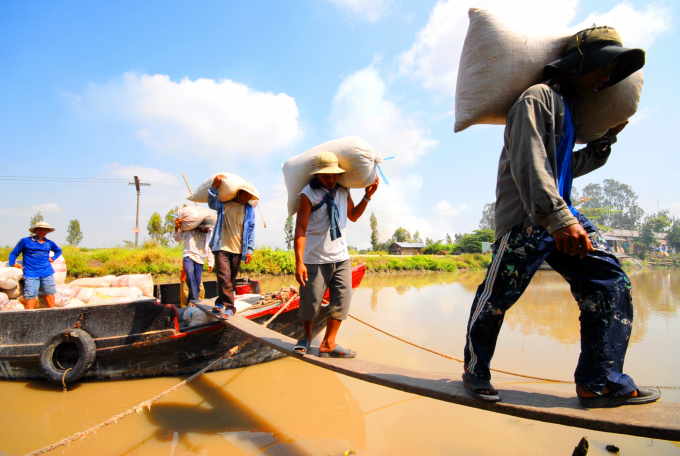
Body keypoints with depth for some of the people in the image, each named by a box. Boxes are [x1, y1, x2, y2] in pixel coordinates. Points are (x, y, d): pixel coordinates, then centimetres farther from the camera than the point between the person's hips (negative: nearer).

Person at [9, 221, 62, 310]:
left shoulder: (49, 243, 14)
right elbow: (14, 253, 10)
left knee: (49, 292, 2)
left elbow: (58, 251, 33)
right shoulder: (25, 241, 6)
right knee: (30, 294, -8)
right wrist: (12, 263, -7)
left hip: (47, 273, 3)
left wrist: (53, 258, 16)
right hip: (31, 274, -3)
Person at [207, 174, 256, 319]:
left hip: (238, 250, 3)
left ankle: (221, 303, 23)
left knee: (231, 279, 9)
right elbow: (212, 203, -16)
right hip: (222, 248, -2)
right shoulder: (223, 204, 4)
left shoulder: (249, 209, 8)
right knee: (224, 278, -12)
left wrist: (249, 250, -1)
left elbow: (251, 230, 6)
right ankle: (229, 307, -4)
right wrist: (214, 186, -33)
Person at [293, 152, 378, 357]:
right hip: (316, 259, -4)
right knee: (310, 301, 3)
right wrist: (299, 262, -23)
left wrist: (367, 197, 11)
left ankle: (328, 344, 9)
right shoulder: (308, 195, -10)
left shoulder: (343, 192, 7)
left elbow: (353, 216, 24)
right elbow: (300, 229, -15)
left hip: (341, 258, 5)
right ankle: (307, 336, 31)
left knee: (342, 300, -2)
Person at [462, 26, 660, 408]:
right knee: (497, 298, -4)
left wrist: (607, 138, 23)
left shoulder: (567, 108, 25)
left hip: (561, 215, 9)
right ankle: (476, 370, 16)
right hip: (527, 219, -9)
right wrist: (559, 218, -28)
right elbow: (529, 163, -20)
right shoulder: (539, 97, -5)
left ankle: (602, 382, 5)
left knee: (611, 283, -1)